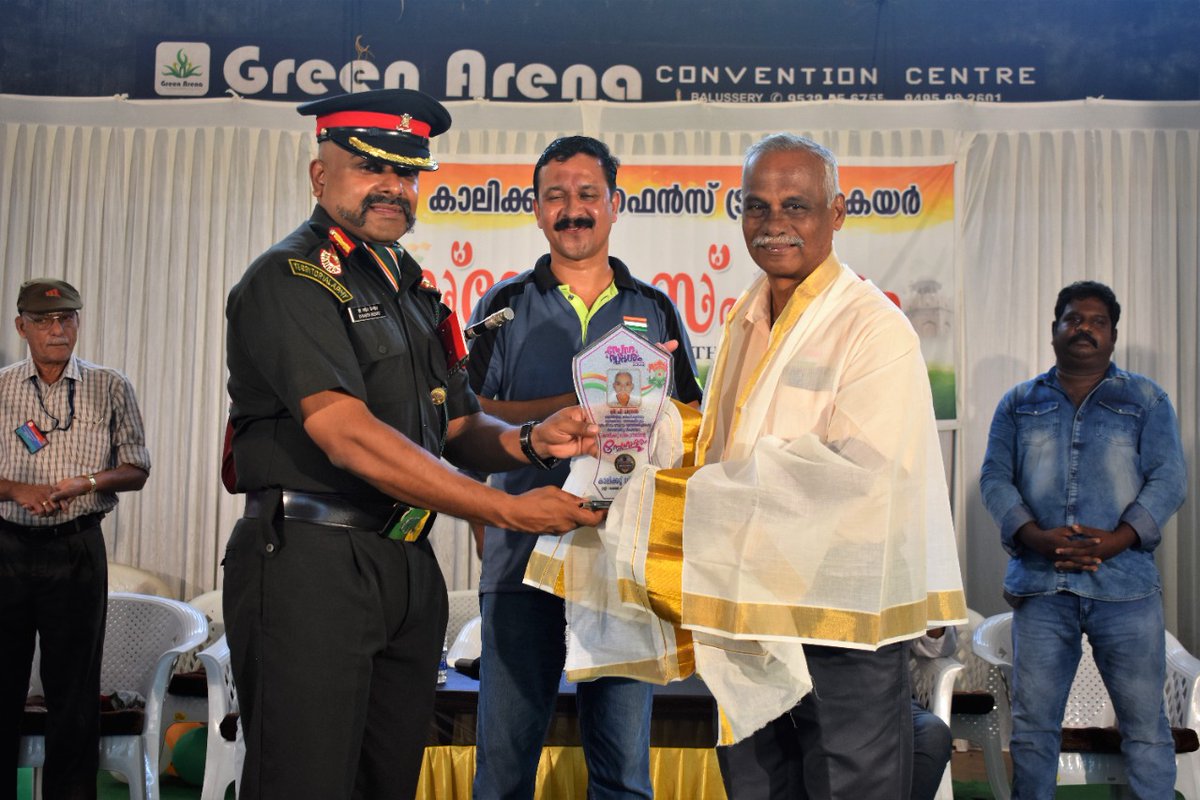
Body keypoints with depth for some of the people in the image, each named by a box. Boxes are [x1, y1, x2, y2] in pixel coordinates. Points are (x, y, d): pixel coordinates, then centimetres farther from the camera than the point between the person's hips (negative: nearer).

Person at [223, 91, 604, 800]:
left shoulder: (410, 288, 18)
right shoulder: (290, 277, -9)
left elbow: (459, 429, 18)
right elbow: (349, 437, -21)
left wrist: (530, 442, -6)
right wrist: (510, 510, -21)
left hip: (410, 568, 8)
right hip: (311, 563, -8)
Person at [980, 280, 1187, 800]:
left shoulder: (1146, 400, 11)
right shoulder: (1019, 403, 14)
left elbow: (1168, 478, 1)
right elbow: (995, 476, 6)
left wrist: (1117, 539, -14)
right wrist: (1036, 536, -12)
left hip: (1126, 582, -1)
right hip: (1040, 582, 1)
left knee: (1145, 724, 2)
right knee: (1031, 722, 5)